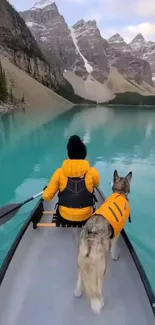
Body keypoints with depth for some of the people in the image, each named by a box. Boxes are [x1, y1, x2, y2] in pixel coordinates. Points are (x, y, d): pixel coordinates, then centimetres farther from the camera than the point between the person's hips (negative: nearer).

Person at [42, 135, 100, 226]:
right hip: (86, 218, 0)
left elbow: (46, 196, -9)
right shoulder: (93, 172, -14)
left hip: (64, 218, 1)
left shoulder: (60, 172, -15)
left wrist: (46, 190, 12)